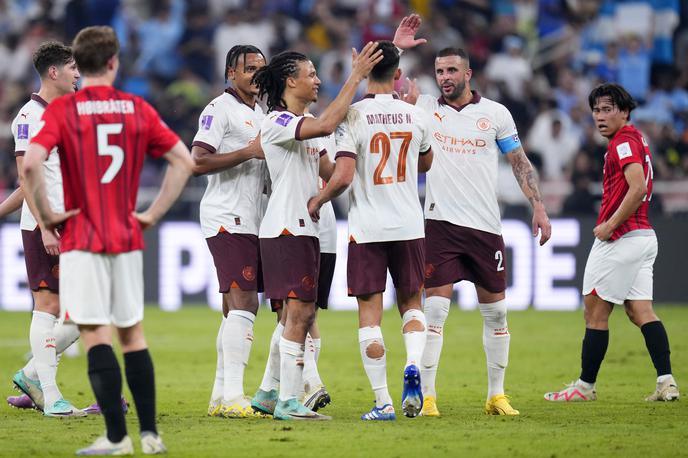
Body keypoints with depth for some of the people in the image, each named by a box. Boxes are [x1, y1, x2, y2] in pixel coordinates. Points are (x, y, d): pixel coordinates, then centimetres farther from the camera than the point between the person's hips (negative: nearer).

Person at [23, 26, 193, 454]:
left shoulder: (62, 109, -6)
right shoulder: (138, 109, 4)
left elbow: (31, 163, -20)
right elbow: (184, 161, 3)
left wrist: (46, 214, -7)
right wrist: (153, 214, 7)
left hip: (82, 239, -3)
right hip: (128, 238, 3)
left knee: (96, 335, -2)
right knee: (133, 333, 13)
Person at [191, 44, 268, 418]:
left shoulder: (259, 113, 21)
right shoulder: (220, 109, -9)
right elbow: (199, 162, -19)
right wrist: (249, 152, -21)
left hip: (249, 221, 10)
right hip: (227, 219, -10)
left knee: (240, 308, 10)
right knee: (241, 304, -16)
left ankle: (221, 396, 14)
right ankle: (232, 397, -20)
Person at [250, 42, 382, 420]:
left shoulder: (305, 126, 19)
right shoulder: (276, 122, -11)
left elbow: (331, 173, 20)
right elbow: (327, 125, -28)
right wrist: (355, 79, -24)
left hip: (305, 229, 10)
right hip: (285, 229, -10)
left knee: (299, 315, 10)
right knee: (298, 312, -13)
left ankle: (269, 393, 17)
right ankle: (288, 402, -13)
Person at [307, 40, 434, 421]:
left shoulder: (354, 117, -11)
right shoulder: (415, 116, 1)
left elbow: (343, 176, -18)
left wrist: (316, 202, 1)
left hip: (366, 229, -3)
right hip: (409, 225, 3)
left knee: (369, 314, 3)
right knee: (411, 303, 17)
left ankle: (383, 401, 0)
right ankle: (413, 364, -10)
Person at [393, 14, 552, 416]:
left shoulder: (495, 113, 5)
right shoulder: (427, 108, 5)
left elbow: (520, 162, 8)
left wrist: (539, 206, 0)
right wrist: (396, 49, -9)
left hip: (486, 227, 1)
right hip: (441, 224, -1)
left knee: (495, 310, 7)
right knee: (436, 308, -9)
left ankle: (497, 395, 18)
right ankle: (427, 397, -7)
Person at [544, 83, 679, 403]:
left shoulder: (623, 142, -12)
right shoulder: (635, 140, 19)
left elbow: (638, 188, -24)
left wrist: (611, 225, -18)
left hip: (620, 239, -10)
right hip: (643, 236, 10)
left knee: (595, 311, -2)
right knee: (640, 311, 4)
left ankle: (586, 386, 3)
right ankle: (667, 382, -6)